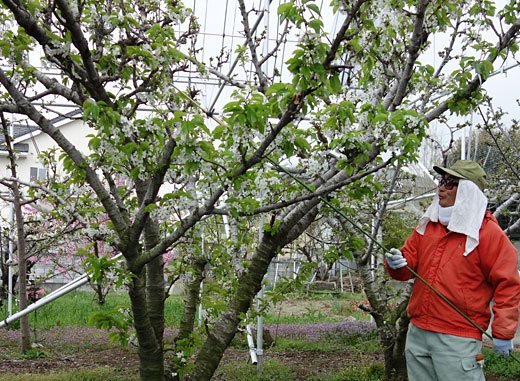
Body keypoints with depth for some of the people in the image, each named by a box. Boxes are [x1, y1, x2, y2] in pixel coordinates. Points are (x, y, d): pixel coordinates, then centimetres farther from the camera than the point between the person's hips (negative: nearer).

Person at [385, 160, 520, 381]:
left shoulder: (488, 232, -7)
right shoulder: (427, 224, 10)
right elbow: (409, 263, 13)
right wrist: (397, 264, -11)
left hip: (458, 340, -6)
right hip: (417, 333, 6)